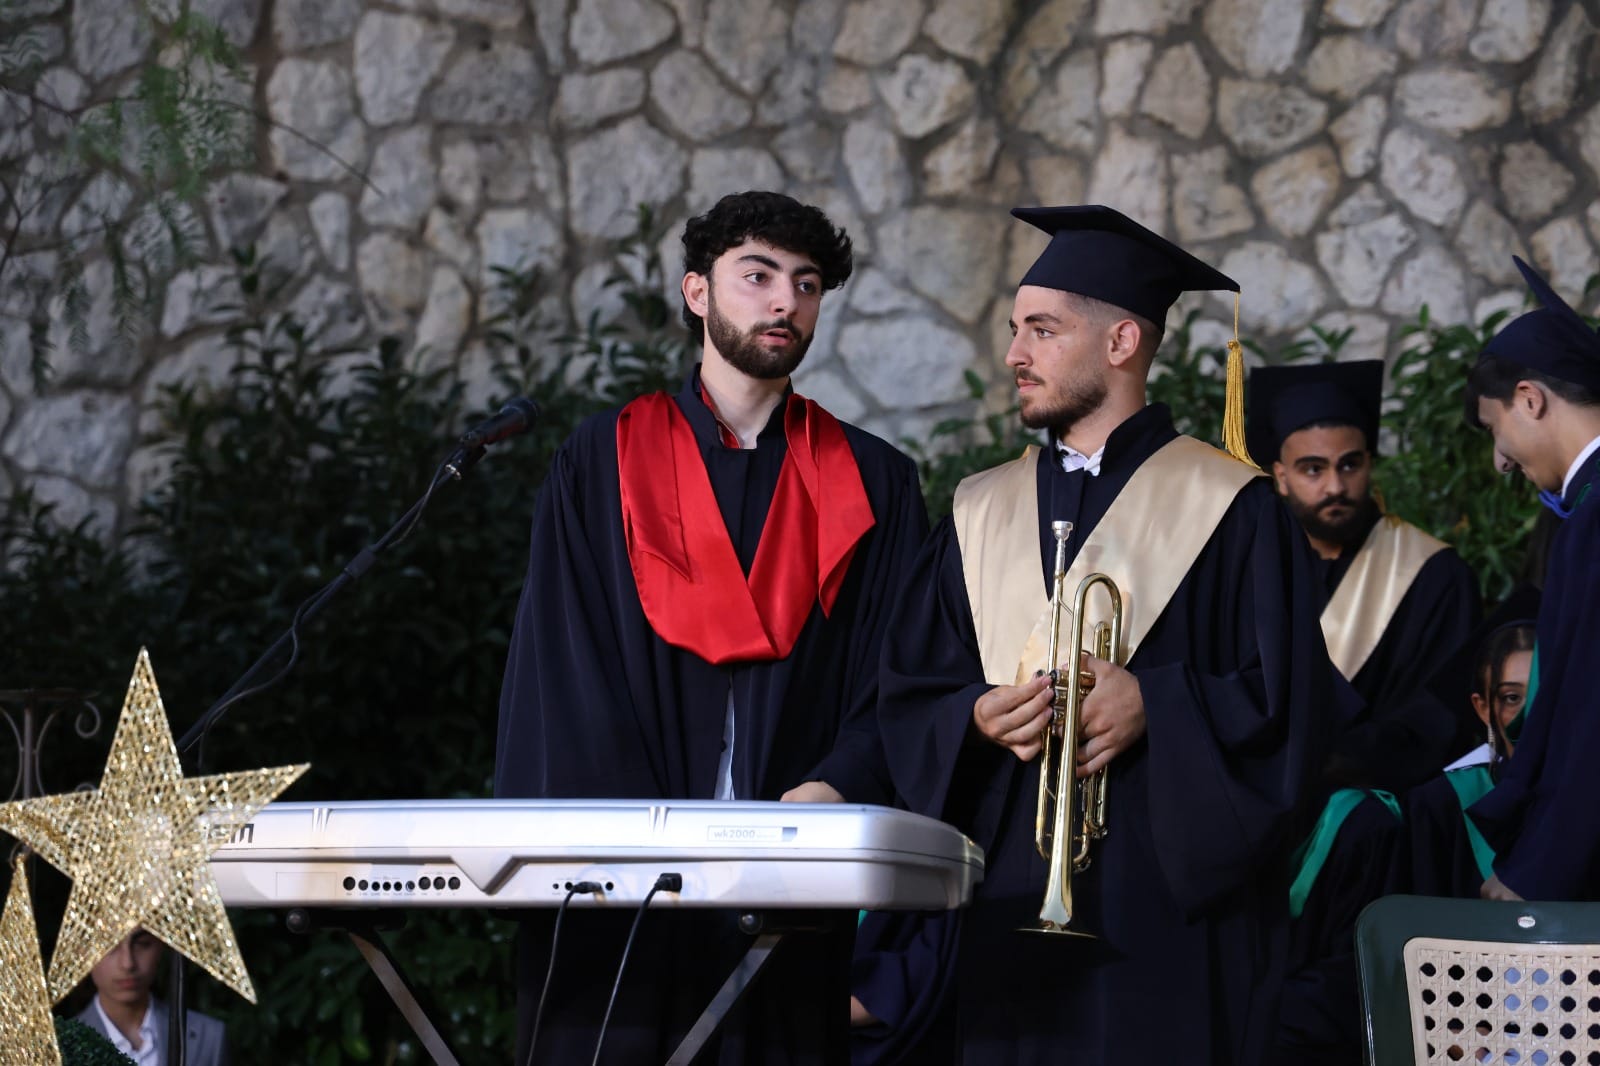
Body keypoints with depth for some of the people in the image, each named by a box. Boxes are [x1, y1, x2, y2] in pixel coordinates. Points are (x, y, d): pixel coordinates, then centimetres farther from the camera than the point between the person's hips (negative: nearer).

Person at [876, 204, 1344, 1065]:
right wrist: (977, 715, -8)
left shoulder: (1227, 509, 1)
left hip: (1170, 907, -4)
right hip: (1009, 904, 4)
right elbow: (909, 693, 11)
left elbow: (1288, 701, -5)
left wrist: (1155, 704, -16)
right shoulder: (982, 513, 14)